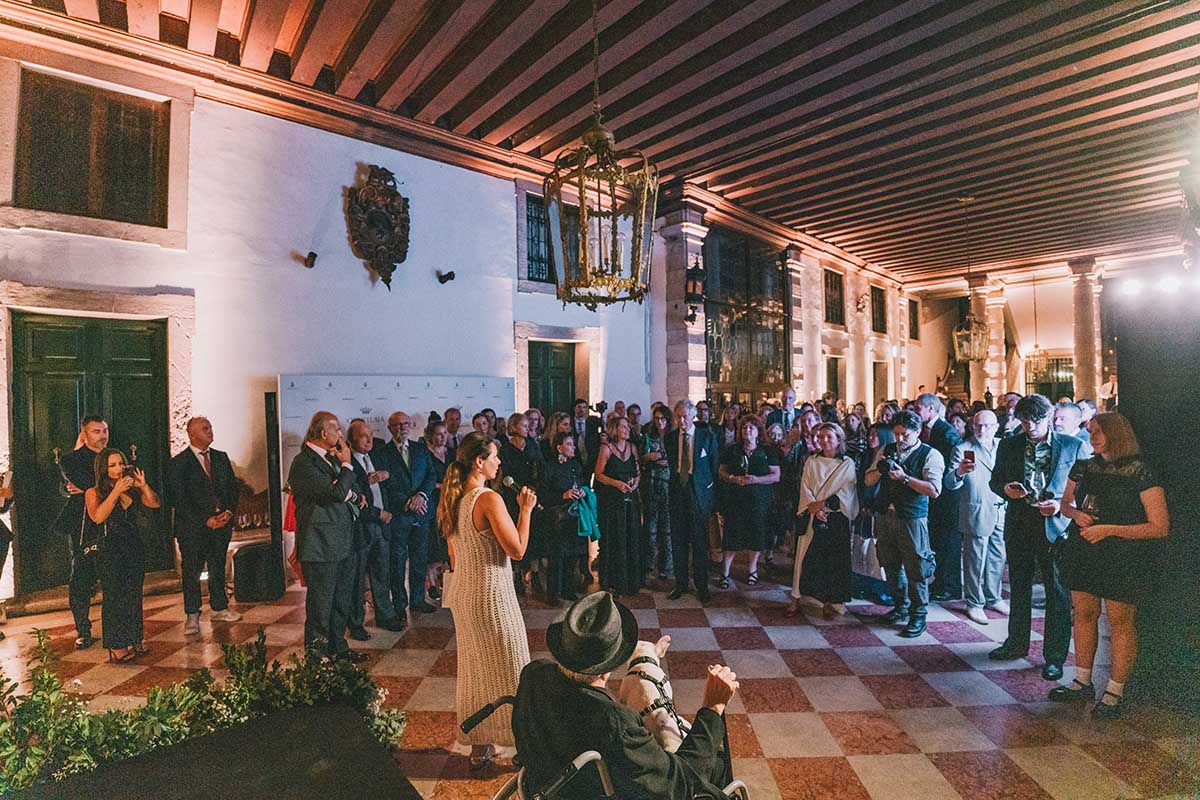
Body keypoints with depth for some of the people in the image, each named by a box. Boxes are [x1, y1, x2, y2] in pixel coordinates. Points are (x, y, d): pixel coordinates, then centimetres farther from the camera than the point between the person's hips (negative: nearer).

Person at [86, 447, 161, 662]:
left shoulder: (132, 490, 9)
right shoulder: (94, 493, -2)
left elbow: (156, 503, 0)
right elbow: (97, 517, -18)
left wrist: (144, 486, -13)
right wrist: (116, 491, -22)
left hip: (135, 548, 4)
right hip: (110, 551, -4)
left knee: (134, 596, 8)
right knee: (114, 597, -2)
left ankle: (133, 641, 18)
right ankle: (116, 647, 6)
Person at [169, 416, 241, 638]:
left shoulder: (221, 458, 10)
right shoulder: (179, 462, -5)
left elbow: (233, 487, 12)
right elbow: (179, 499, -9)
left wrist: (229, 511, -4)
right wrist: (205, 520, -13)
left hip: (221, 523, 4)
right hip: (192, 528, -4)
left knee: (218, 568, 12)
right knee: (191, 571, 4)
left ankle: (220, 608, 24)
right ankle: (192, 616, 16)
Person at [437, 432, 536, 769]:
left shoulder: (452, 499, 3)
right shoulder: (489, 499, -22)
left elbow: (453, 557, 12)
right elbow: (517, 550, -21)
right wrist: (525, 509, -13)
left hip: (462, 592, 8)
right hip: (491, 593, -8)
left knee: (473, 669, 21)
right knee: (506, 669, 8)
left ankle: (479, 747, 35)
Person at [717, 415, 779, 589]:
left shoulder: (767, 451, 3)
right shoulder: (732, 450, 8)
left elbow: (776, 476, -1)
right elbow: (721, 472, 7)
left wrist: (757, 479, -16)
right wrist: (734, 478, -12)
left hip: (759, 500, 0)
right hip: (736, 498, 0)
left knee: (756, 533, 3)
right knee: (733, 534, -2)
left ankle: (752, 568, 23)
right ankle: (725, 571, 6)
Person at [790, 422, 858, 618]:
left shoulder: (848, 464, 1)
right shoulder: (811, 461, 8)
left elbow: (845, 493, -5)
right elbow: (805, 488, 1)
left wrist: (822, 504, -13)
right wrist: (813, 508, -14)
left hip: (836, 519, -1)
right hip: (812, 518, 1)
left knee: (834, 560, 4)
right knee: (806, 557, 2)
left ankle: (830, 602, 16)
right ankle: (796, 598, 9)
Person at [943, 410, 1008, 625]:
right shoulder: (962, 449, -9)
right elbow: (949, 483, -18)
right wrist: (958, 473, -39)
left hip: (1002, 512, 5)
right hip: (977, 514, -5)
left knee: (997, 558, 15)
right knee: (975, 561, 2)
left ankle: (993, 598, 32)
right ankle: (975, 604, 15)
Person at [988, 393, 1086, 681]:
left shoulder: (1073, 446, -2)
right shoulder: (1008, 445, 6)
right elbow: (995, 480, 11)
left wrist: (1061, 505, -18)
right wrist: (1005, 488, -11)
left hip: (1055, 526, -3)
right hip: (1019, 526, 3)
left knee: (1058, 594, 4)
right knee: (1019, 589, 16)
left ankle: (1054, 656, 18)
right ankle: (1017, 644, 31)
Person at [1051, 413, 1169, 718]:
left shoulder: (1141, 475, -10)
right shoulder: (1083, 468, 5)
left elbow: (1160, 527, -11)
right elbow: (1066, 503, 19)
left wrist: (1109, 529, -19)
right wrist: (1075, 513, -4)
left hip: (1123, 558, -5)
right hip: (1083, 552, 5)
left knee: (1120, 621, 4)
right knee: (1084, 613, 10)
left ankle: (1115, 692, 17)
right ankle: (1083, 682, 23)